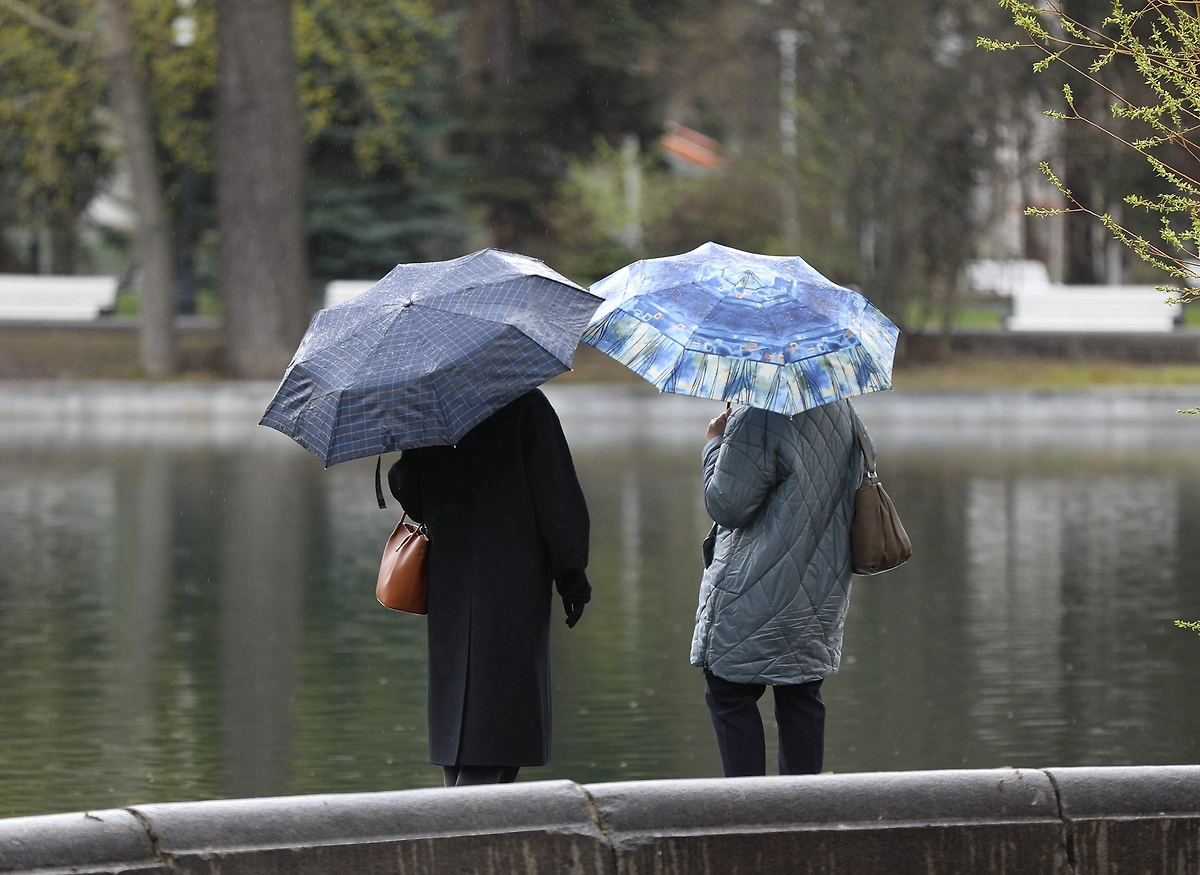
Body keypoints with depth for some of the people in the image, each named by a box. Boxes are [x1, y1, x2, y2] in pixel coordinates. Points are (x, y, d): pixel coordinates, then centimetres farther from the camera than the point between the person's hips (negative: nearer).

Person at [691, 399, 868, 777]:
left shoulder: (757, 420, -19)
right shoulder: (844, 414, 5)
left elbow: (726, 505, -16)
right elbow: (858, 482, 19)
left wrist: (715, 444, -2)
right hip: (823, 587, 8)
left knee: (729, 696, 2)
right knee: (801, 697, 13)